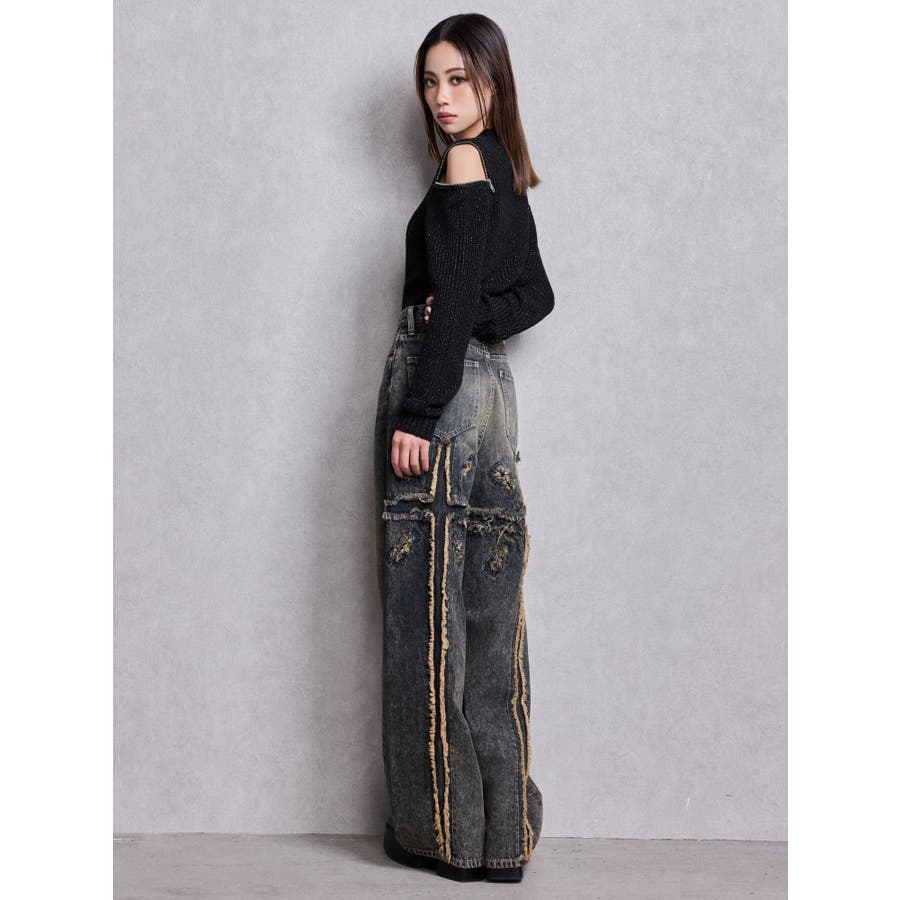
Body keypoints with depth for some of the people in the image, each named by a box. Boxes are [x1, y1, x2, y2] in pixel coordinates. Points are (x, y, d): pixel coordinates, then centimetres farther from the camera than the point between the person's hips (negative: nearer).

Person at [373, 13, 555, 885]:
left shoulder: (463, 163, -10)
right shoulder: (505, 168, 17)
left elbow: (453, 299, -18)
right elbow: (535, 294, 18)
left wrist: (415, 414, -19)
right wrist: (482, 320, 1)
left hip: (442, 393, -9)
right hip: (487, 385, 9)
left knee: (433, 611, -3)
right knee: (483, 609, 12)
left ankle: (448, 824, 6)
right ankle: (498, 822, 21)